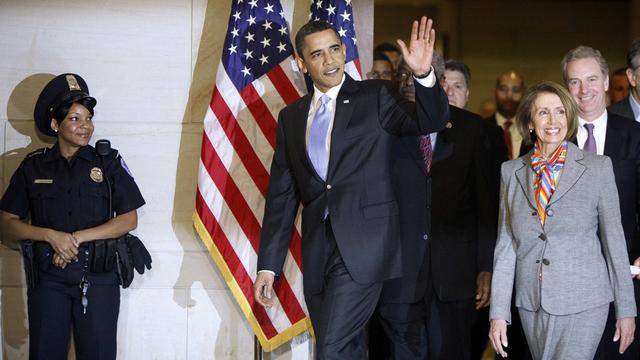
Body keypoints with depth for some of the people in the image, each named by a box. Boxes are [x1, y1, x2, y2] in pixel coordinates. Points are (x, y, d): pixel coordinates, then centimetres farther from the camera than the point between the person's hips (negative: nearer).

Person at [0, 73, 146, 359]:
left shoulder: (108, 163, 3)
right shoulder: (34, 166, 6)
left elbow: (129, 220, -2)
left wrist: (76, 238, -12)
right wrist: (51, 235, -12)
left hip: (98, 278, -1)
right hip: (48, 277, 1)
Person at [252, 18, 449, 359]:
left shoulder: (376, 97, 3)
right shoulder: (291, 117, 13)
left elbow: (431, 122, -11)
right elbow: (281, 195, 13)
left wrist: (424, 74, -29)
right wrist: (268, 266, 8)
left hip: (363, 244, -4)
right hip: (317, 250, 5)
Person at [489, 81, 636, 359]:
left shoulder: (597, 167, -2)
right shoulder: (511, 172, 5)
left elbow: (614, 239, 0)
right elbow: (506, 245, 5)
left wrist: (626, 311, 0)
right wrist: (498, 313, 1)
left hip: (583, 305, -3)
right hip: (532, 305, 3)